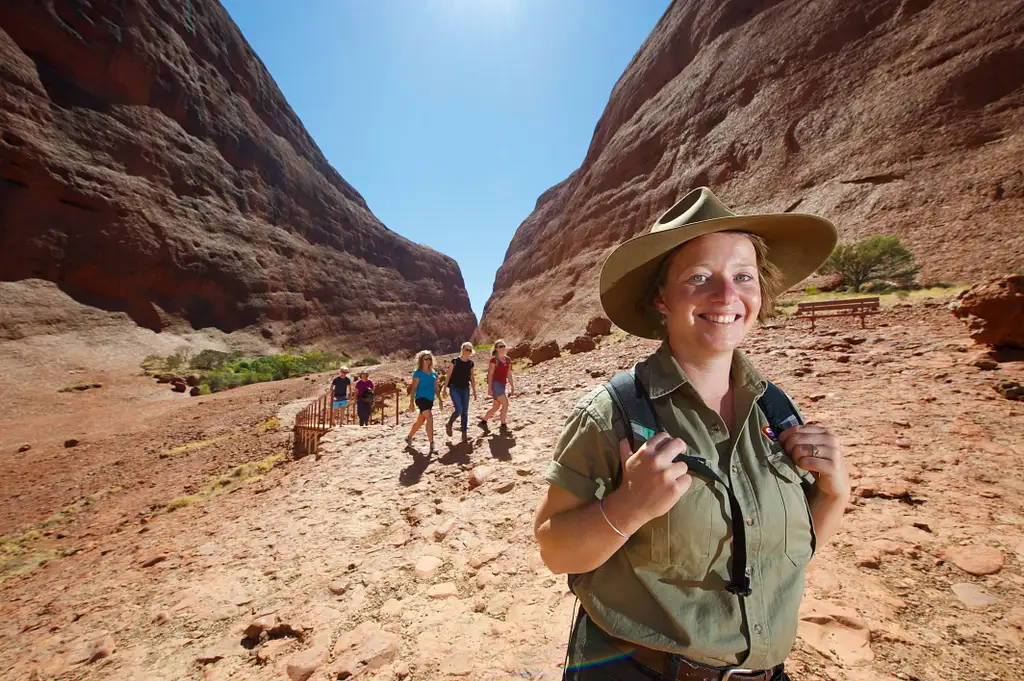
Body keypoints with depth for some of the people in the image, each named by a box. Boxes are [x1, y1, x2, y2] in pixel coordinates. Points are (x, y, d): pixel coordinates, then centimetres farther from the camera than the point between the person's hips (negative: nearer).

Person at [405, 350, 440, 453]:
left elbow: (436, 387, 16)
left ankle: (409, 437, 40)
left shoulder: (433, 373, 11)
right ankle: (432, 445, -19)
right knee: (430, 418, -21)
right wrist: (411, 402, -11)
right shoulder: (418, 373, -6)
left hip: (430, 399, 7)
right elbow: (413, 388, -7)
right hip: (421, 398, -7)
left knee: (420, 421, 17)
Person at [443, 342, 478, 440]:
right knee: (459, 410, -14)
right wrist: (445, 388, -5)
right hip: (454, 388, -4)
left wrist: (474, 391, 8)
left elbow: (472, 378, 10)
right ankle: (449, 424, 13)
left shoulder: (471, 363, 4)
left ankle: (464, 433, 14)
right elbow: (449, 375, -3)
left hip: (465, 389, 4)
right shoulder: (455, 361, -7)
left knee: (465, 412, 4)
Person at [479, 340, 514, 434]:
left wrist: (512, 387, 12)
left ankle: (483, 422, 28)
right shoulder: (494, 359, -8)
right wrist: (489, 388, -15)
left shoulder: (507, 359, 11)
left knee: (496, 407, 14)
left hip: (502, 385, 8)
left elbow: (509, 374, 14)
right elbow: (490, 374, -10)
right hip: (495, 384, -7)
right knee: (505, 404, -13)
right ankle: (503, 426, -3)